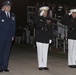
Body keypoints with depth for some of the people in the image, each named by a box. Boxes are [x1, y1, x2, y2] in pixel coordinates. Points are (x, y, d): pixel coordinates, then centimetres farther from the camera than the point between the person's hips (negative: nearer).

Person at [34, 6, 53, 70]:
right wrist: (40, 15, -27)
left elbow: (50, 30, 10)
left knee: (45, 53, 4)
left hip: (46, 39, 3)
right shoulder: (39, 19, 3)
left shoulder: (49, 20, 11)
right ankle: (40, 65, 7)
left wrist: (50, 38, 4)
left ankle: (45, 65, 9)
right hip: (39, 38, -2)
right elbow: (35, 22, -21)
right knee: (40, 52, 2)